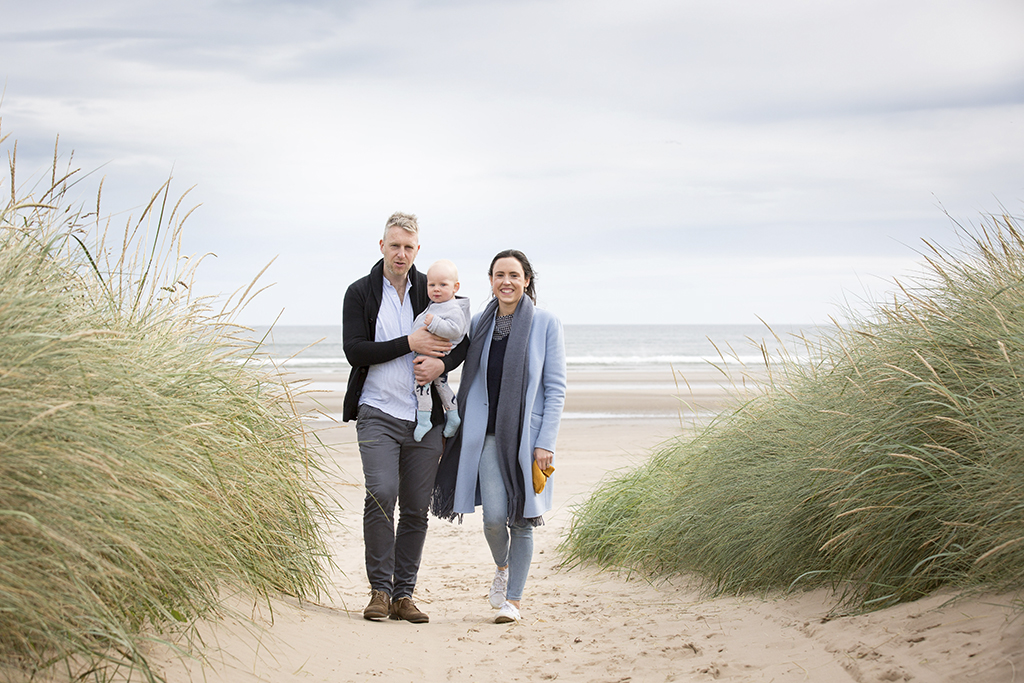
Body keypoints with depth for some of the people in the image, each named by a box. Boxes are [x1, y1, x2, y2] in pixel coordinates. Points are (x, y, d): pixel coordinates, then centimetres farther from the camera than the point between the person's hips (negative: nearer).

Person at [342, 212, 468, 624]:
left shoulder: (434, 291, 9)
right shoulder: (360, 293, 3)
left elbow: (465, 342, 12)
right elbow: (354, 351, -7)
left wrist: (441, 362, -9)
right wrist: (410, 344, -13)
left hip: (425, 418, 3)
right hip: (378, 414, -3)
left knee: (416, 508, 3)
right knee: (382, 494, -18)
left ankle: (403, 594, 11)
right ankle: (380, 590, -7)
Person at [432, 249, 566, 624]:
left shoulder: (546, 325, -1)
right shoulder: (479, 323, 8)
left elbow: (556, 388, -3)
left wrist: (546, 442, -10)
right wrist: (455, 430, 15)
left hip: (526, 434, -1)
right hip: (487, 433, 2)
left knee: (522, 519, 2)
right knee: (494, 516, -10)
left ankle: (513, 600, 15)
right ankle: (501, 566, 23)